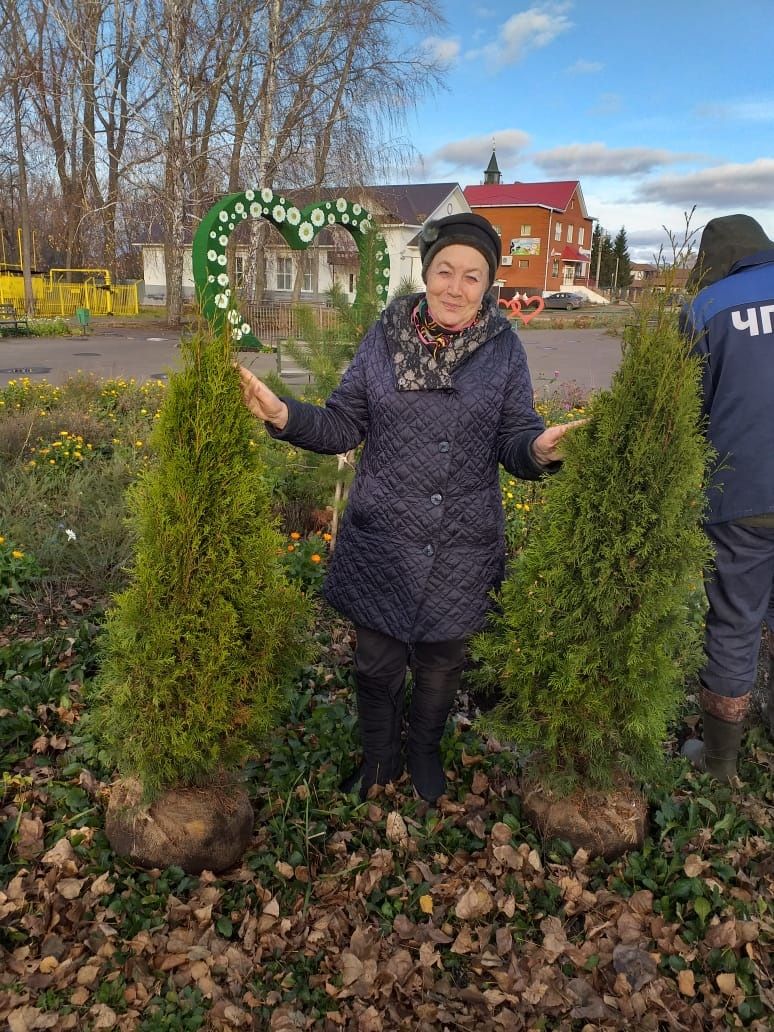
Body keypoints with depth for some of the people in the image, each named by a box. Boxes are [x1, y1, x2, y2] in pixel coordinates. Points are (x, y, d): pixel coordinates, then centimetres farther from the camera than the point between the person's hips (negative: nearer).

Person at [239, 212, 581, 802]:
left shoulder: (504, 348, -2)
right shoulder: (386, 336, -1)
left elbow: (514, 440, -5)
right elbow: (345, 426, 0)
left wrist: (540, 450, -27)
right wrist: (286, 417, -17)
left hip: (461, 548, 0)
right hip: (382, 539, 0)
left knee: (441, 664, 18)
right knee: (377, 663, 13)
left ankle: (425, 757, 47)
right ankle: (379, 761, 41)